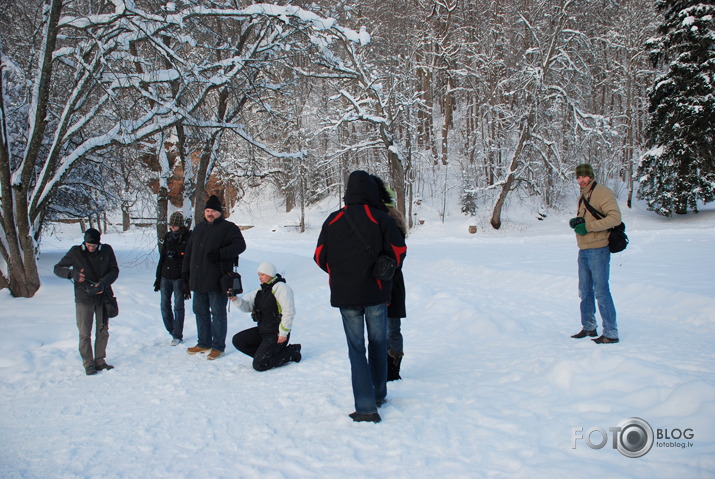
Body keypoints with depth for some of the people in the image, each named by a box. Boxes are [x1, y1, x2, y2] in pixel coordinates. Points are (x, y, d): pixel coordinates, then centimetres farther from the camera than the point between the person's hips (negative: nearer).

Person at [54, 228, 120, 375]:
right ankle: (88, 364, 8)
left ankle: (100, 360, 21)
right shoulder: (75, 252, -5)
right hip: (84, 298, -2)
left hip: (103, 296, 2)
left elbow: (114, 270, -1)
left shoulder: (107, 250, -1)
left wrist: (103, 283, -19)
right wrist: (72, 273, -21)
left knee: (103, 331, 8)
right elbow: (57, 268, 0)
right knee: (85, 334, -2)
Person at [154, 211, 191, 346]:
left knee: (178, 307, 1)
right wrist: (158, 277, 13)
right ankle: (172, 331, 22)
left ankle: (178, 336, 11)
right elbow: (162, 258, 15)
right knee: (165, 306, 8)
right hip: (165, 277, 5)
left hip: (179, 278, -5)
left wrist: (187, 282, -13)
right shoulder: (168, 237, 9)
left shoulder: (188, 238, -7)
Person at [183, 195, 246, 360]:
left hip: (217, 281, -7)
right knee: (200, 312, 14)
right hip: (198, 279, 7)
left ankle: (218, 346, 8)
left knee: (218, 313, -1)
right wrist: (186, 270, 14)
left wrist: (220, 254, -25)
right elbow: (189, 250, 21)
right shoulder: (199, 228, 17)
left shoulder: (228, 228, -3)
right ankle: (204, 343, 27)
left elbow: (240, 245, -15)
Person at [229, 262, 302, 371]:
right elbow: (247, 306, 11)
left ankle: (291, 352, 2)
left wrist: (283, 333, -20)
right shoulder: (261, 291, 15)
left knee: (259, 365, -16)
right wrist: (235, 299, -8)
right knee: (237, 340, -3)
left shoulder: (281, 287, -13)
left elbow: (289, 312, -20)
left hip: (276, 334, -9)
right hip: (262, 331, 9)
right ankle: (264, 354, 4)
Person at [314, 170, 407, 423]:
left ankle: (366, 407, -1)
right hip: (376, 292, -1)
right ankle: (378, 395, 29)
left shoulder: (333, 220, 1)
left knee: (356, 348, 5)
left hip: (345, 294, 1)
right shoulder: (380, 218, -6)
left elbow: (320, 256, 4)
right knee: (378, 345, 15)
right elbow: (399, 250, -4)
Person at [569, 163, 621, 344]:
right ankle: (589, 328, 27)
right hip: (583, 251, 9)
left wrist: (588, 226, -23)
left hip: (598, 250, -9)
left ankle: (611, 333, -1)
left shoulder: (603, 193, -11)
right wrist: (575, 222, -1)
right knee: (585, 292, 15)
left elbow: (615, 217, -21)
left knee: (601, 292, -7)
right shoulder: (582, 197, 17)